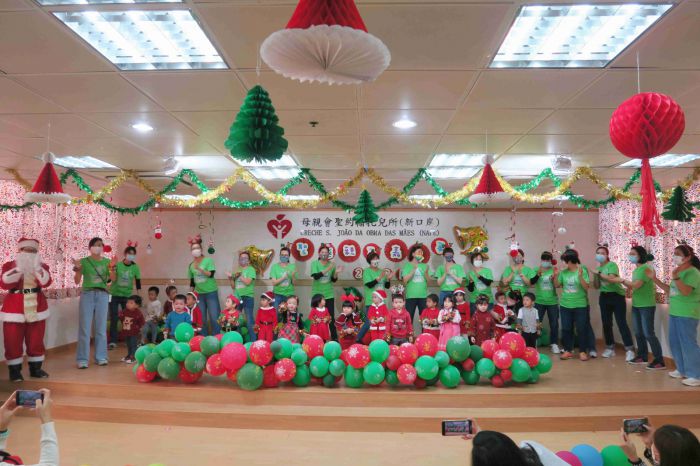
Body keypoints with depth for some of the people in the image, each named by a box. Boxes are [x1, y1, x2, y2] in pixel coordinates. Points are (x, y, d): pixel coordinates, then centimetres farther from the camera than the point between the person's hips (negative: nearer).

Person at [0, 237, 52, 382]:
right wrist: (19, 268, -23)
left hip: (36, 309, 2)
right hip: (14, 310, -2)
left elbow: (46, 282, -13)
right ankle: (14, 371, 11)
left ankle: (35, 368, 19)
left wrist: (36, 267, -24)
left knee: (36, 341, 8)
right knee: (13, 343, 0)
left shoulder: (42, 266, 6)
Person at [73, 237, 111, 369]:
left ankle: (101, 357, 11)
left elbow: (110, 280, 2)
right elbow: (77, 281, 2)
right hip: (87, 294, -1)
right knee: (85, 327, -2)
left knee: (101, 327, 5)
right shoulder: (84, 261, 2)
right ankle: (82, 359, 2)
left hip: (102, 295, 2)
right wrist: (77, 269, -14)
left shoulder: (107, 262, 7)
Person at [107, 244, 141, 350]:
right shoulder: (118, 265, -7)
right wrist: (112, 269, -28)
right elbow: (113, 279, -15)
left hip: (127, 295, 1)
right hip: (114, 294, -1)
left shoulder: (135, 267, -3)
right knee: (114, 318, -2)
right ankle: (112, 342, 2)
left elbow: (138, 283, 2)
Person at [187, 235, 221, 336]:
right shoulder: (191, 265, 7)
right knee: (202, 319, 7)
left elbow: (211, 274, -20)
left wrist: (199, 269, -31)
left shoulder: (208, 260, -6)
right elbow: (192, 281, 15)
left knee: (214, 318, -6)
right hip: (199, 294, 4)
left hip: (211, 293, -4)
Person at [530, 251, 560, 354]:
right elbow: (532, 282, -13)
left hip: (552, 302, 1)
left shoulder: (554, 270, 0)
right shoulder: (536, 270, 0)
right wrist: (538, 274, -28)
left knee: (554, 324, 6)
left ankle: (554, 344, 16)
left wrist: (554, 277, -23)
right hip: (539, 301, -1)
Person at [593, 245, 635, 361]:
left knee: (621, 323, -9)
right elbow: (596, 286, 8)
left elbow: (611, 279, -26)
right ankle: (610, 348, 21)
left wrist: (599, 273, -18)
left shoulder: (612, 265, -9)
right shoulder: (598, 268, 9)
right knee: (606, 323, 9)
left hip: (617, 296, -7)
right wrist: (595, 276, -7)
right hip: (604, 297, 7)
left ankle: (629, 350, -5)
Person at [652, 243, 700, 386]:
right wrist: (655, 279, 15)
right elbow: (670, 290, 17)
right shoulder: (679, 271, 14)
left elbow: (686, 291, -25)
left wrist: (675, 277, -35)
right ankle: (682, 370, 26)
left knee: (688, 343, -6)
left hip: (687, 314, -9)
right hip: (674, 313, 9)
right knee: (674, 342, 14)